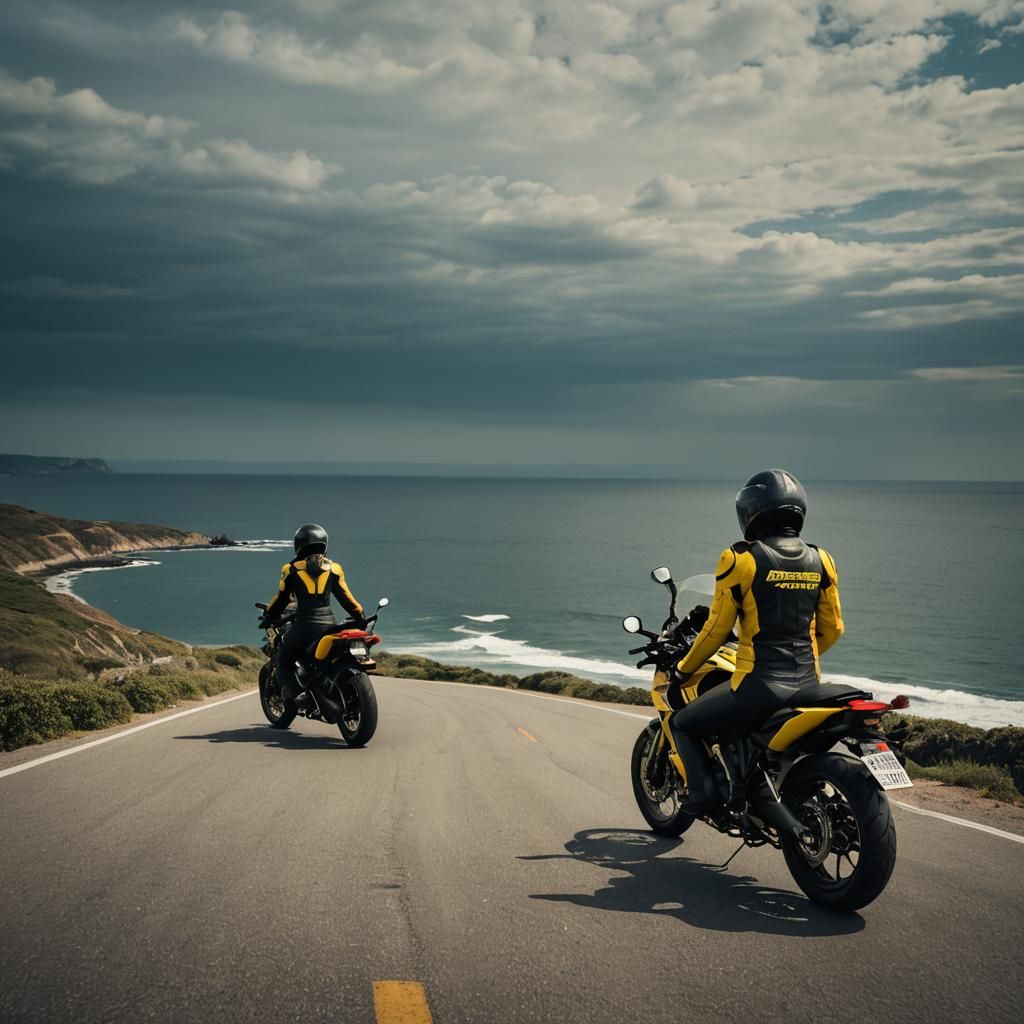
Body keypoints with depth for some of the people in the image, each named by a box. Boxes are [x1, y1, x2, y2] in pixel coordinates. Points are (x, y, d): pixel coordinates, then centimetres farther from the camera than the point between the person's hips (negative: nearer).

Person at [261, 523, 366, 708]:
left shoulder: (291, 569, 6)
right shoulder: (333, 568, 11)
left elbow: (281, 599, 11)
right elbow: (345, 597, 13)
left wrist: (269, 616, 28)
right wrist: (360, 618, 25)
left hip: (304, 627, -2)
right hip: (330, 626, 3)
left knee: (284, 661, 17)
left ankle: (293, 694, -8)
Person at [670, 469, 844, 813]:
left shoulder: (740, 559, -10)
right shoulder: (820, 560, 6)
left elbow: (717, 630, -6)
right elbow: (832, 629, 13)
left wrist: (684, 669, 11)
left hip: (758, 686, -6)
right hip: (807, 686, 6)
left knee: (683, 724, 14)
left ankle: (701, 794, 1)